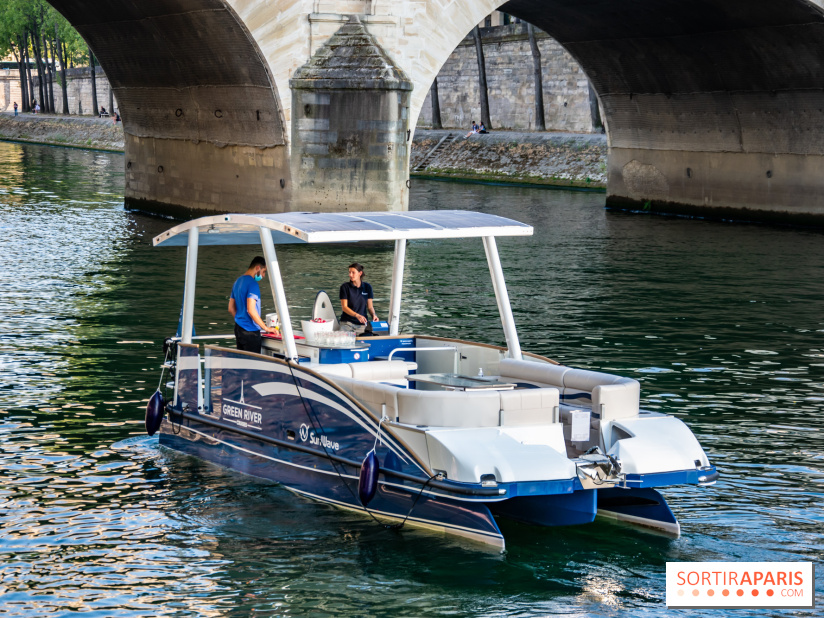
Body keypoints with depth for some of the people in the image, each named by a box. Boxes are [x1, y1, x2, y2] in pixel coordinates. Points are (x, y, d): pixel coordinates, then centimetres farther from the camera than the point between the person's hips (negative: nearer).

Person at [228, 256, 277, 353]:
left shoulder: (238, 281, 15)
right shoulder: (252, 284, -15)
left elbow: (231, 309, 20)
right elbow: (251, 310, -23)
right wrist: (265, 328, -16)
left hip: (238, 328, 9)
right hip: (250, 331, -9)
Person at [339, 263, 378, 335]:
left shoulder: (367, 287, 6)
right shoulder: (345, 287, -2)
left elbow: (370, 306, 10)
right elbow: (344, 307, -8)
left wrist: (374, 314, -12)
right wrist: (357, 315, -23)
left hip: (362, 323, 2)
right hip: (347, 322, -2)